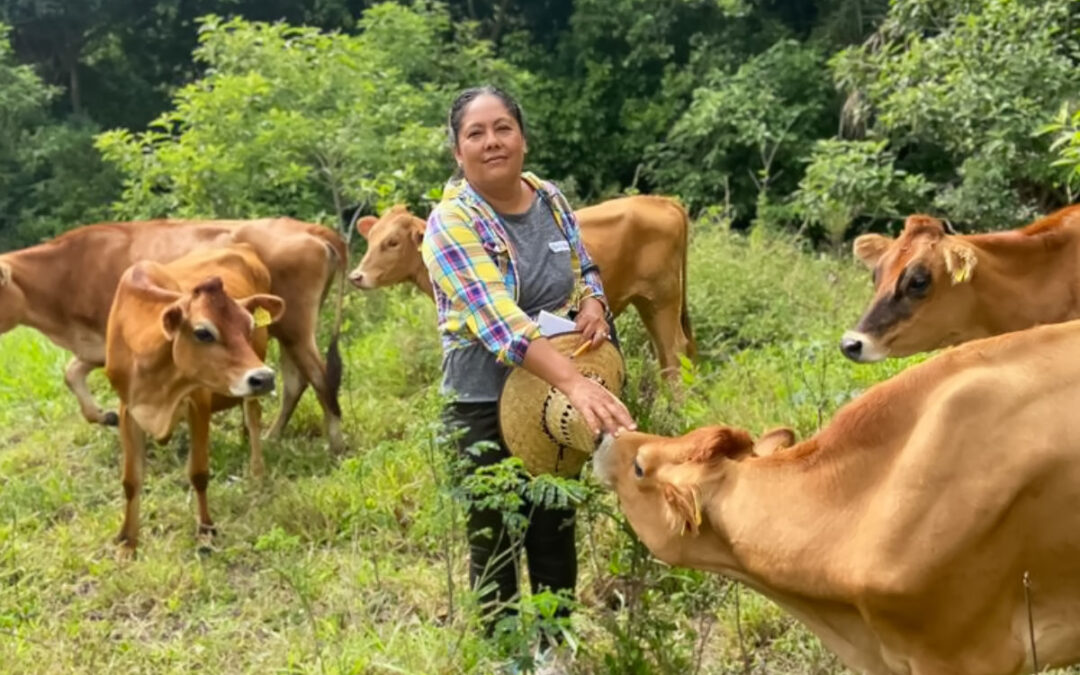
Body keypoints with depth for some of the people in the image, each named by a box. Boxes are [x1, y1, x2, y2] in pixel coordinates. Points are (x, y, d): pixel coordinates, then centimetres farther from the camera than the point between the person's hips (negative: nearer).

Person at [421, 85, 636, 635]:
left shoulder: (550, 200, 1)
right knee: (496, 544, 7)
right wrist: (575, 382, -44)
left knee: (556, 536, 17)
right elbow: (498, 319, -31)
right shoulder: (451, 223, -18)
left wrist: (592, 305, -10)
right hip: (486, 408, -5)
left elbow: (585, 270, 16)